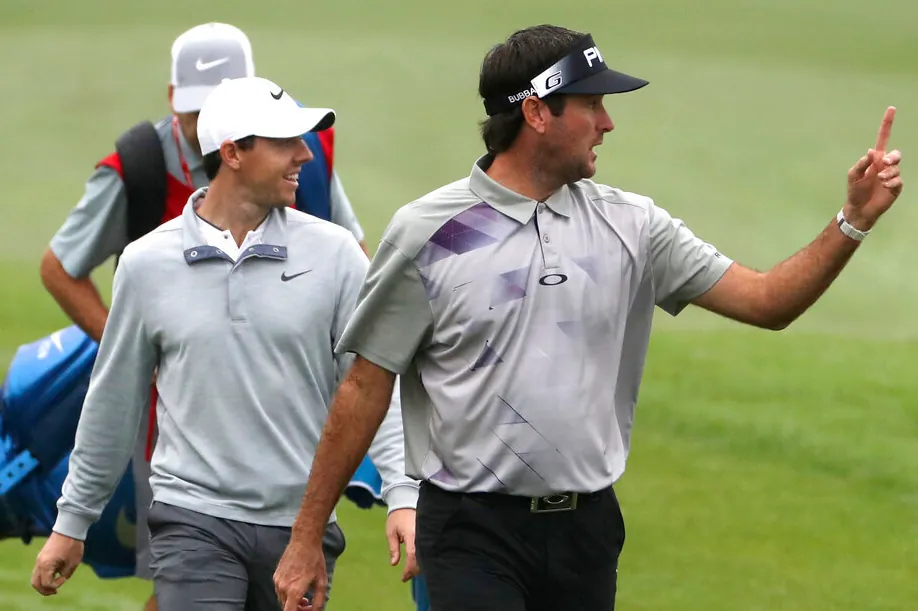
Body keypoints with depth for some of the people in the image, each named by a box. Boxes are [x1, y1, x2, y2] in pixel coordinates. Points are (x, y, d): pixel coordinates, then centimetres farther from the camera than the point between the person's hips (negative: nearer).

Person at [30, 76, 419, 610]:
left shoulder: (333, 254, 1)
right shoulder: (147, 264, 2)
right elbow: (113, 402, 12)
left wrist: (403, 494, -15)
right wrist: (73, 521, 17)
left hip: (301, 523, 2)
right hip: (195, 522, -1)